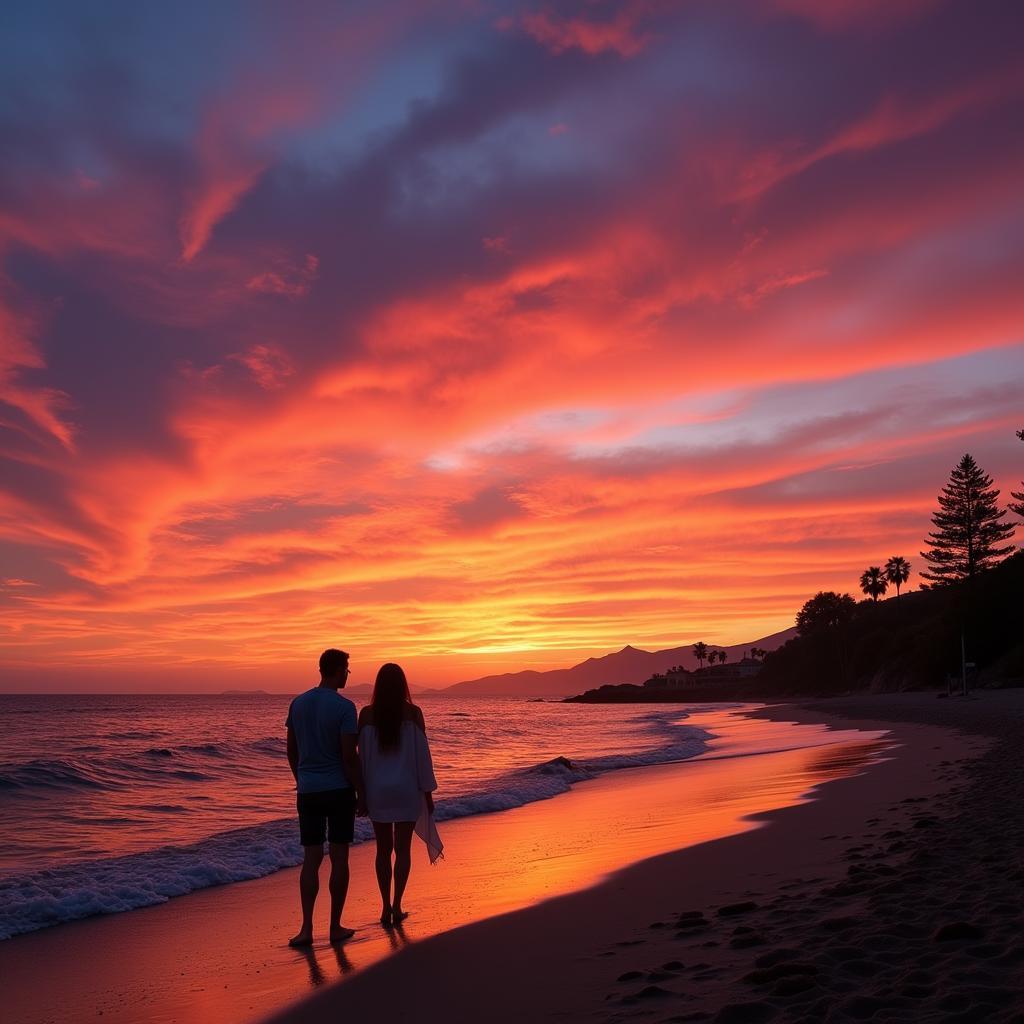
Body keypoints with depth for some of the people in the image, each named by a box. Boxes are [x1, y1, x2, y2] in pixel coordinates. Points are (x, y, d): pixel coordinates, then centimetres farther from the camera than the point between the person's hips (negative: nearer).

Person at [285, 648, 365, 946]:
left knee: (311, 859, 7)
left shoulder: (298, 703, 5)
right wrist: (361, 792, -6)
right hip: (339, 790, -4)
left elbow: (291, 751, 12)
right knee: (339, 858, 5)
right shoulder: (344, 707, -12)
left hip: (308, 792, 4)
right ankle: (335, 927, 12)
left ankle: (307, 928, 1)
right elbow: (350, 756, -15)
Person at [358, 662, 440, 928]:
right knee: (403, 849, 7)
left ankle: (386, 907, 10)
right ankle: (396, 906, 5)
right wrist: (427, 791, 4)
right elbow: (421, 754, -5)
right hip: (406, 789, -1)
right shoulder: (412, 712, -7)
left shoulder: (366, 714, -3)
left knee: (383, 849, 11)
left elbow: (363, 755, 0)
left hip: (377, 789, 1)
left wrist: (363, 792, 9)